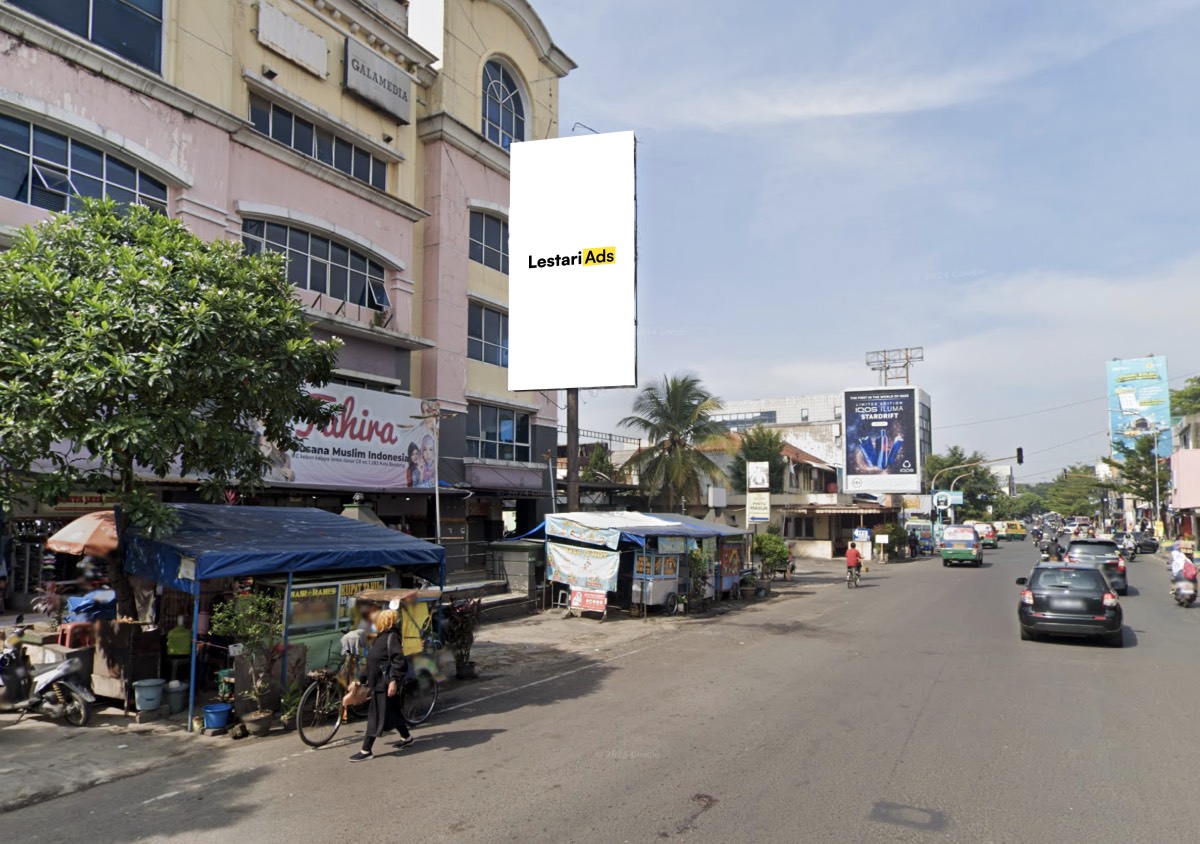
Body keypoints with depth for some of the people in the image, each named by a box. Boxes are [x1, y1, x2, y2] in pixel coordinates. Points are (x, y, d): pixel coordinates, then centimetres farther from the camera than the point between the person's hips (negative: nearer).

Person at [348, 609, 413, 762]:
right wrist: (359, 681, 17)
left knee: (375, 716, -5)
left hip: (385, 685, -10)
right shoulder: (380, 638, 15)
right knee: (392, 712, 19)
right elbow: (371, 665, 20)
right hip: (378, 683, 10)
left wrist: (394, 681, -29)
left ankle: (366, 751, 0)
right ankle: (406, 738, 34)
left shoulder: (392, 637, -14)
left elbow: (399, 660, -24)